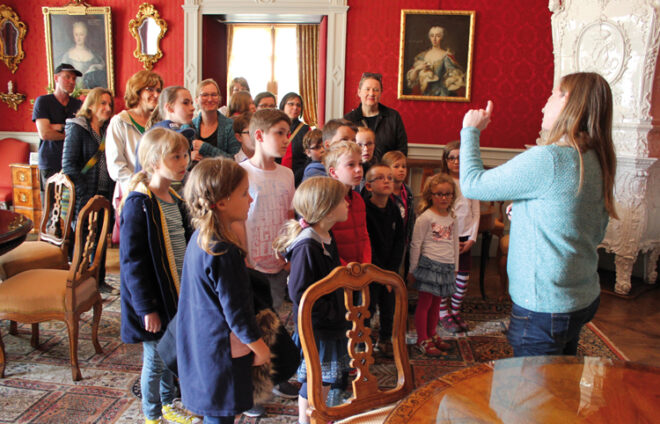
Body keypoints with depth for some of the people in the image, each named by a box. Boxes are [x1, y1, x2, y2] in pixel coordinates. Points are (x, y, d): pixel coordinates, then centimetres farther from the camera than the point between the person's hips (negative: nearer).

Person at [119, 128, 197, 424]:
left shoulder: (175, 199, 5)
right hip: (155, 299, -7)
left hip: (177, 293, 7)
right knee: (155, 359, 9)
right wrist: (147, 308, -18)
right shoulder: (139, 205, -19)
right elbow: (132, 261, -19)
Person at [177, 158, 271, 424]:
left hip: (200, 347, 9)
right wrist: (260, 347, -9)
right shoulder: (223, 253, -28)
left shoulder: (200, 239, 2)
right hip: (221, 353, -9)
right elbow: (236, 310, -22)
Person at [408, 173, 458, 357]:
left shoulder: (452, 218, 9)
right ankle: (422, 340, 9)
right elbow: (415, 245, -7)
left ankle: (432, 334, 28)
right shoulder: (425, 217, -10)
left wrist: (454, 267, 18)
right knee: (424, 302, 1)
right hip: (429, 264, -6)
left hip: (446, 267, 6)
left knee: (436, 302, 15)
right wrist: (413, 269, -5)